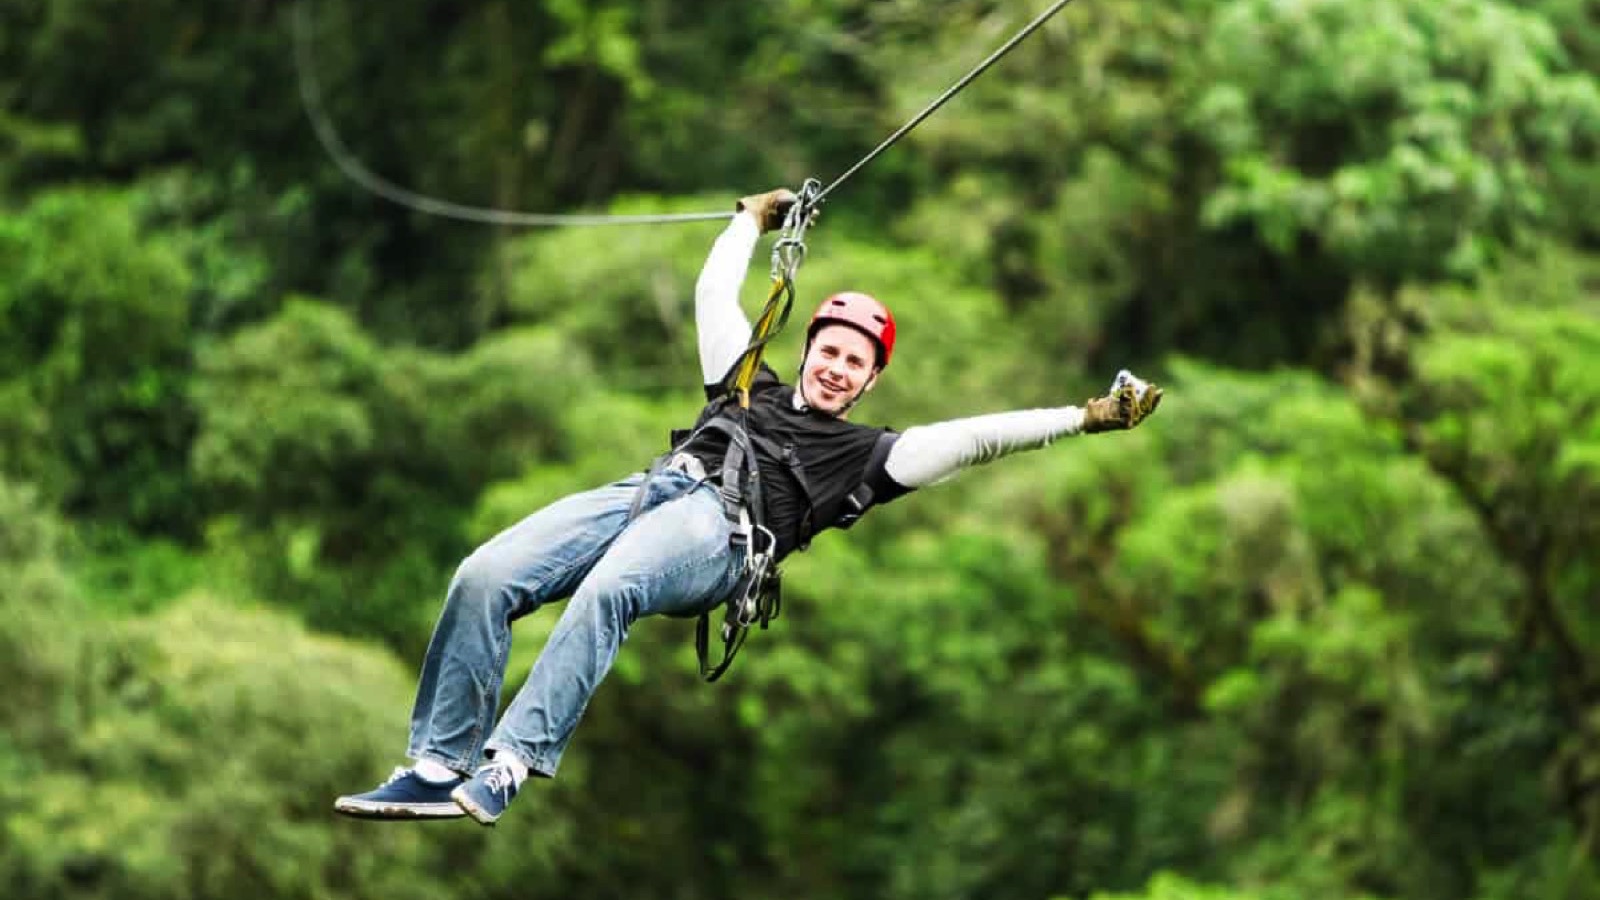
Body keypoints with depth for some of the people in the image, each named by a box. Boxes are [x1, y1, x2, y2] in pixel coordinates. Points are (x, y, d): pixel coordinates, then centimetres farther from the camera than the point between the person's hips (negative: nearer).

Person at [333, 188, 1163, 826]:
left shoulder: (869, 453, 24)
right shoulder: (749, 386, 36)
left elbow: (973, 438, 16)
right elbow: (715, 294, 46)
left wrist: (1084, 418, 10)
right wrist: (752, 222, 56)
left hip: (718, 530, -5)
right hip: (646, 490, 5)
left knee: (603, 591, -39)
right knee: (483, 577, -22)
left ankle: (506, 769, -49)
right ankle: (437, 768, -25)